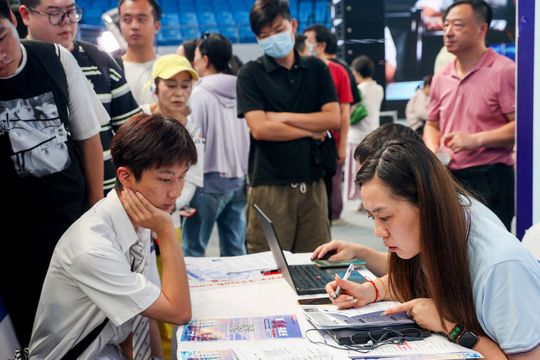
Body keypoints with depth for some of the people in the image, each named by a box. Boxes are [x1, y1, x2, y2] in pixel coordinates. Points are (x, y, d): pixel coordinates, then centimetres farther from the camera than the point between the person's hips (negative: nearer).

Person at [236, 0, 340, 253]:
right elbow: (260, 129, -12)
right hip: (269, 185, -3)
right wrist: (310, 130, -4)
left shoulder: (316, 69, 10)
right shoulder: (250, 74, 0)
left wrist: (283, 117, -7)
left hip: (312, 183, 3)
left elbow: (333, 119, -1)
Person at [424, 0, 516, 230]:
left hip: (490, 179, -6)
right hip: (448, 178, 7)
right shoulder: (441, 78, 12)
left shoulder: (504, 71, -8)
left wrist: (477, 139, -20)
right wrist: (433, 153, 2)